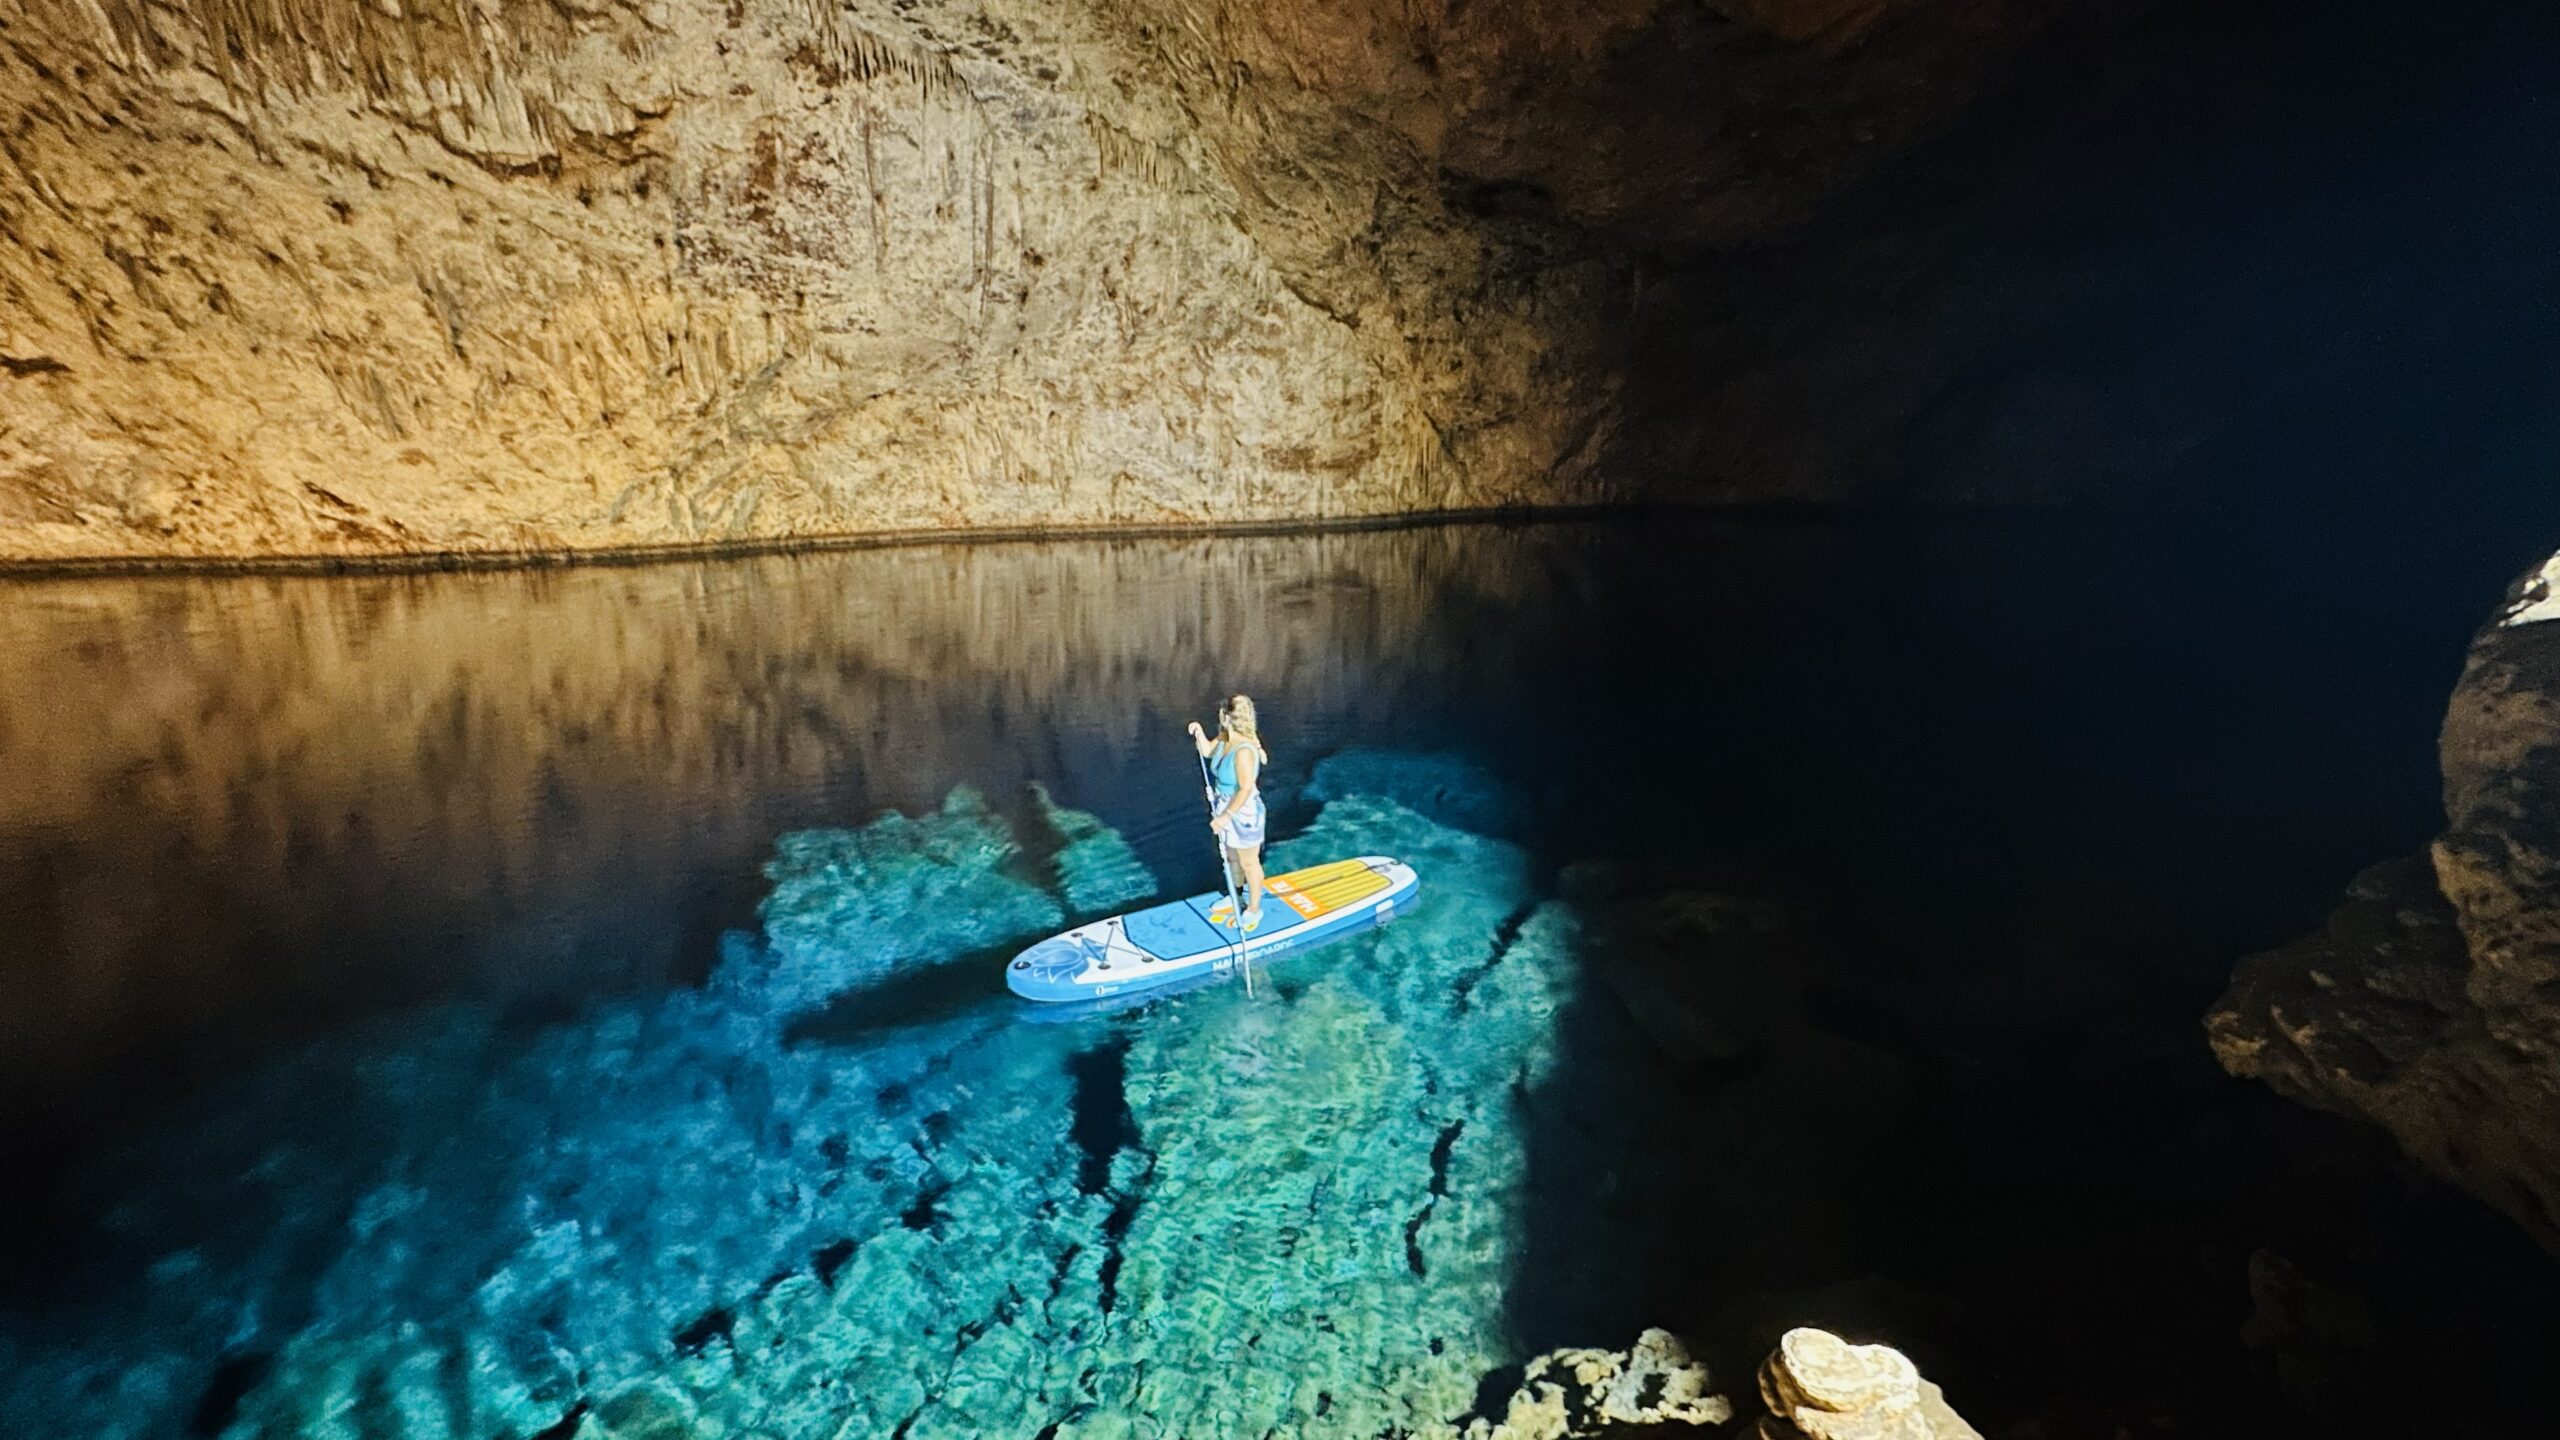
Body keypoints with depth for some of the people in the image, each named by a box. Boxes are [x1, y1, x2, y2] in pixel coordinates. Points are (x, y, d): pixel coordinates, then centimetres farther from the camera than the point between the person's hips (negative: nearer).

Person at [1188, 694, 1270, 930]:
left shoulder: (1243, 751, -33)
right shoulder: (1225, 739, -7)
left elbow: (1246, 790, -30)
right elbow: (1207, 751, 13)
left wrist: (1225, 817, -25)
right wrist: (1199, 733, -5)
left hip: (1243, 815, -8)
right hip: (1226, 810, 8)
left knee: (1249, 864, 13)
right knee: (1232, 859, 27)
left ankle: (1254, 909, 32)